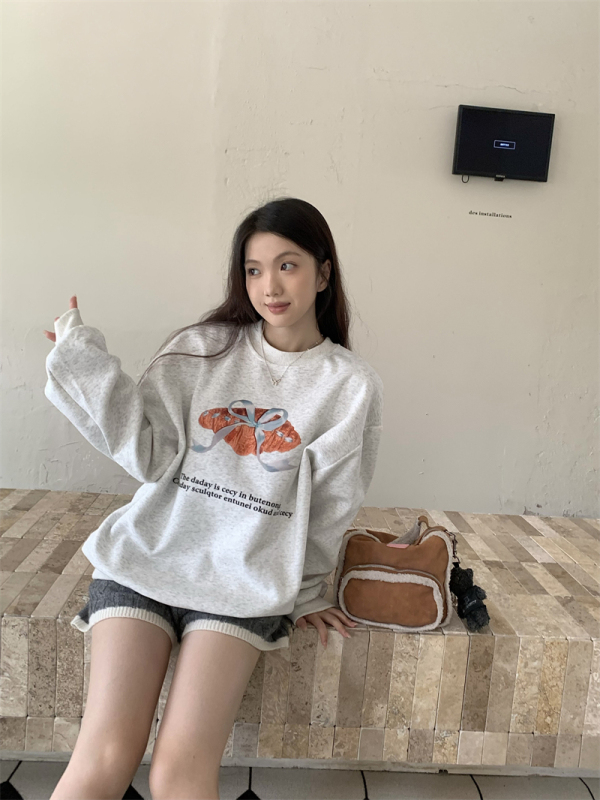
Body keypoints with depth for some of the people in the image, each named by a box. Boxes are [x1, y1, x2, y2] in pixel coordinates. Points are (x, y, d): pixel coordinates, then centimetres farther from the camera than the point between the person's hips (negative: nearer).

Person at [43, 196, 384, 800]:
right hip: (150, 551, 1)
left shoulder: (351, 386, 0)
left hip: (248, 577, -1)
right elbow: (150, 456, -5)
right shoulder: (201, 349, 3)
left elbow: (330, 508, 5)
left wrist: (305, 591, 13)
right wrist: (85, 364, -12)